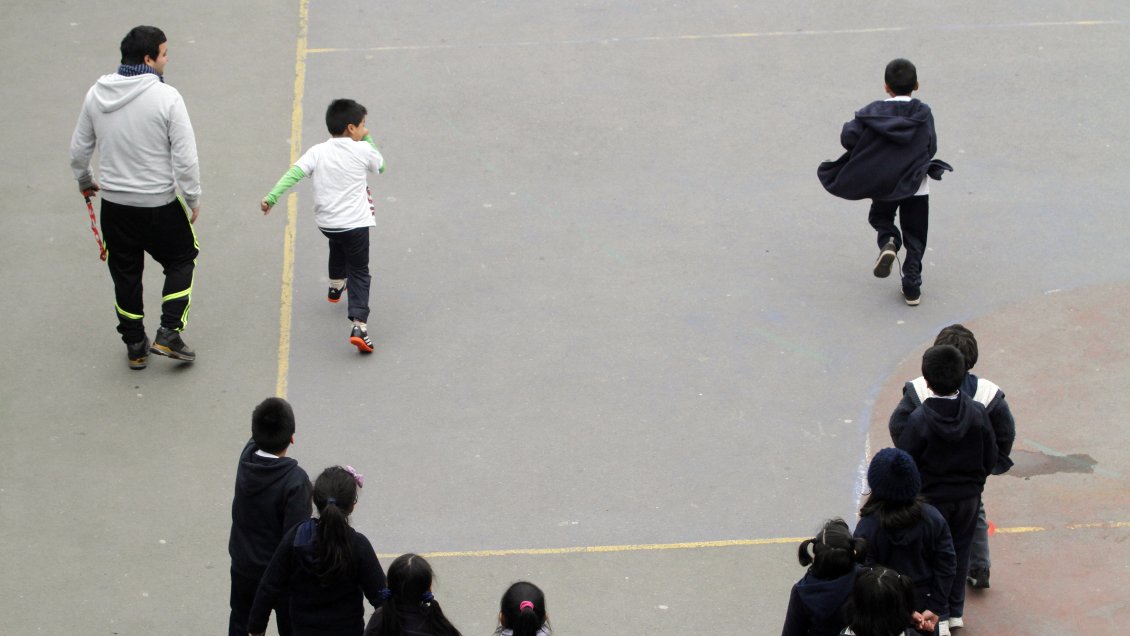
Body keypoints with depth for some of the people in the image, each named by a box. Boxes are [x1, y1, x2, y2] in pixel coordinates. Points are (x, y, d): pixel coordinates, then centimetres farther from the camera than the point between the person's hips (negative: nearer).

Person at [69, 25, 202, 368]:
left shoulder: (96, 94, -4)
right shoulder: (166, 97, -20)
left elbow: (79, 149, 8)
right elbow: (185, 158, -18)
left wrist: (85, 181, 26)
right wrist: (193, 199, -4)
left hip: (114, 204, 4)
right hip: (160, 205, -4)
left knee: (125, 274, 18)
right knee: (181, 260, 19)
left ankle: (135, 346, 29)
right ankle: (168, 335, 11)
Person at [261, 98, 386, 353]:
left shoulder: (318, 152, -3)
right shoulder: (363, 150, -8)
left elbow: (294, 174, -15)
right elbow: (380, 166, 13)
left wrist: (271, 197, -16)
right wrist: (368, 139, 20)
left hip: (325, 222, 4)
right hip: (355, 223, -4)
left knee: (338, 245, 38)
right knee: (359, 272, 1)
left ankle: (336, 286, 58)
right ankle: (359, 324, -16)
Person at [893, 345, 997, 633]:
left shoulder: (919, 419, -24)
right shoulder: (977, 412, -14)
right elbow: (991, 456, -3)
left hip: (932, 498, -3)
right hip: (969, 496, 3)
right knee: (960, 549, 19)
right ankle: (956, 611, 27)